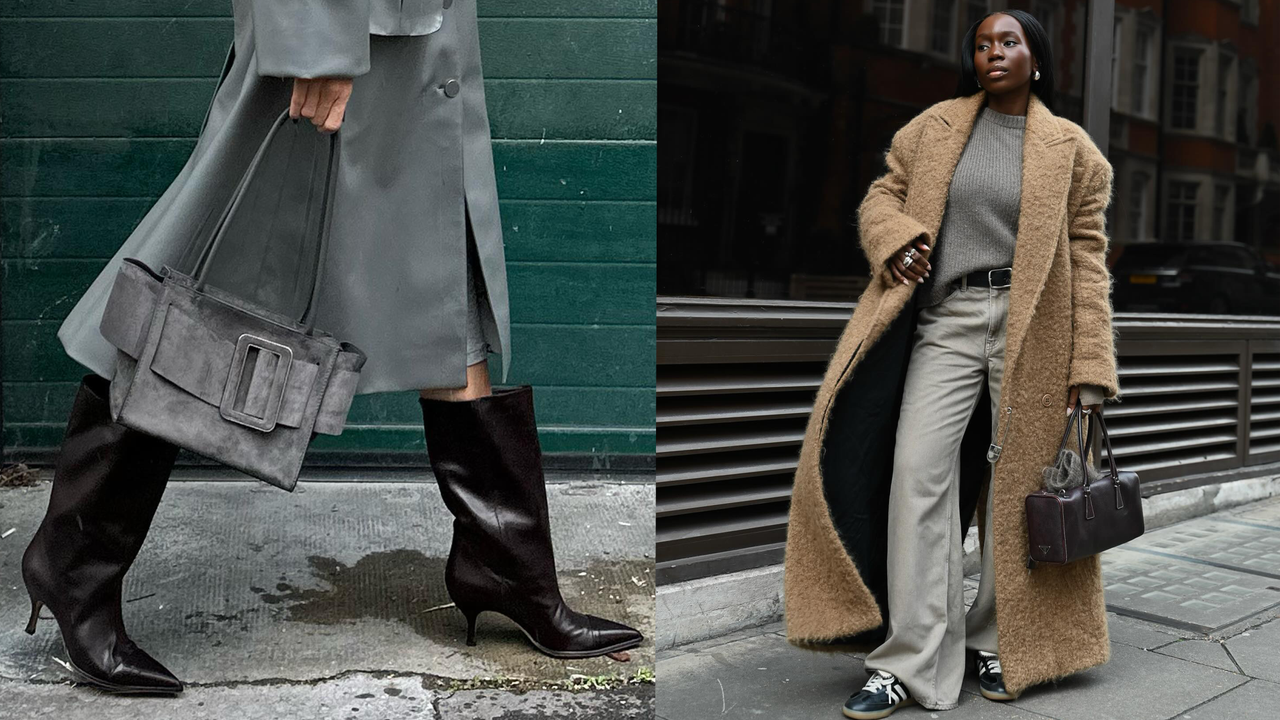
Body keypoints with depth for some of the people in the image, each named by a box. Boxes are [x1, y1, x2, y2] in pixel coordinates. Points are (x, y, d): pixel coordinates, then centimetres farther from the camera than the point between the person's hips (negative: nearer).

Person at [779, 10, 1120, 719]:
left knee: (1017, 485, 2)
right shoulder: (935, 129, 14)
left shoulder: (1071, 149, 8)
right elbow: (881, 196, 16)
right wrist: (893, 236, -9)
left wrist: (1090, 367, -4)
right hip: (944, 320, 1)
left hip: (1029, 328, -1)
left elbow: (1087, 258, 4)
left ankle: (998, 645, 19)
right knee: (918, 472, -10)